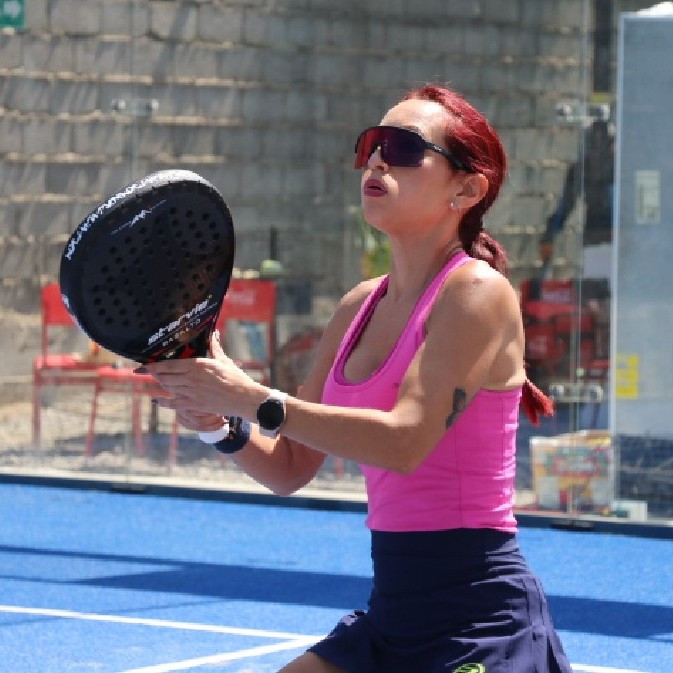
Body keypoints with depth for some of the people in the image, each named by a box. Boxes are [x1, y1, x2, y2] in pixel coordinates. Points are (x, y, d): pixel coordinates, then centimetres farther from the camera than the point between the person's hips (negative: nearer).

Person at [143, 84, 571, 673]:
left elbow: (405, 441, -24)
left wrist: (253, 399, -23)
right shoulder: (360, 307, 11)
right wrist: (221, 422, -6)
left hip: (478, 617, -7)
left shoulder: (477, 291, -11)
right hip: (391, 612, 7)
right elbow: (291, 467, 14)